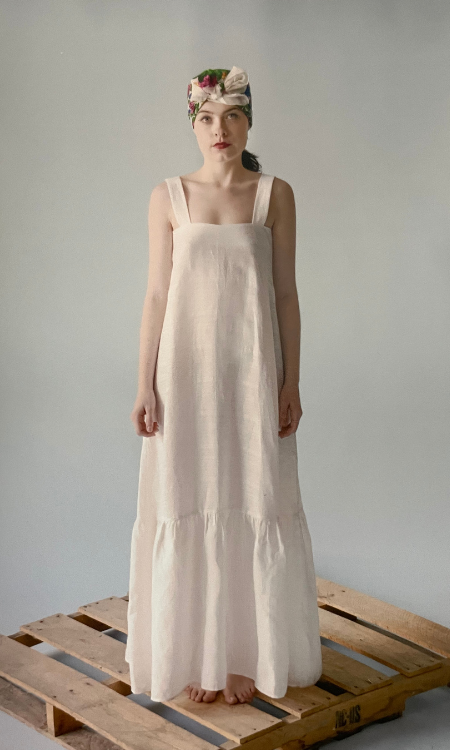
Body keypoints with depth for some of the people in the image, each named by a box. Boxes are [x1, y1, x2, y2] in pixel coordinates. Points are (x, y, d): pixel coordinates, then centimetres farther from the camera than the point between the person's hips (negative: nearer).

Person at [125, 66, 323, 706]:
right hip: (186, 368, 0)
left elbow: (285, 293, 2)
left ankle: (249, 655, 19)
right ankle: (196, 656, 19)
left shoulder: (275, 195, 2)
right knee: (189, 507, 5)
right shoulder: (168, 197, 2)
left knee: (254, 505, 4)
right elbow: (157, 295, 2)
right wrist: (145, 385, -3)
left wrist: (291, 382, -2)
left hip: (253, 370, 0)